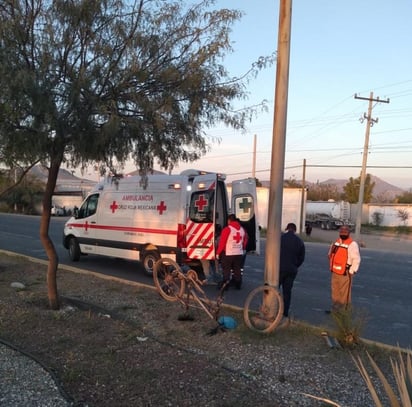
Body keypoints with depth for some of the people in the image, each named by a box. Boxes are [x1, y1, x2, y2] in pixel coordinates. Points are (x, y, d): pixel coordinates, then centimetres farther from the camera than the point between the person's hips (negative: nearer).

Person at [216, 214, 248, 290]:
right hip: (239, 253, 5)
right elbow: (245, 241, 15)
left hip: (228, 254, -5)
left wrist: (218, 253, -5)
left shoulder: (227, 229, -12)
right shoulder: (242, 229, 7)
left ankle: (225, 285, 4)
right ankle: (238, 285, 18)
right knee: (237, 270, 13)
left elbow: (222, 242, -12)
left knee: (226, 270, 3)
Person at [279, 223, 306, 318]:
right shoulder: (300, 241, 4)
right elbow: (301, 258, 6)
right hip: (292, 270, 3)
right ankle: (285, 312, 13)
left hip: (279, 268, -3)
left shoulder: (280, 237, -6)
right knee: (287, 291, 10)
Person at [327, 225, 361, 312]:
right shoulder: (336, 242, 14)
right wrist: (331, 267, 19)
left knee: (344, 292, -3)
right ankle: (335, 309, 26)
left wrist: (352, 271, -15)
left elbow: (356, 259, -14)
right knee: (335, 291, 15)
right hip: (335, 272, 8)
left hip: (345, 273, -8)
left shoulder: (352, 244, -10)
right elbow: (330, 255, 26)